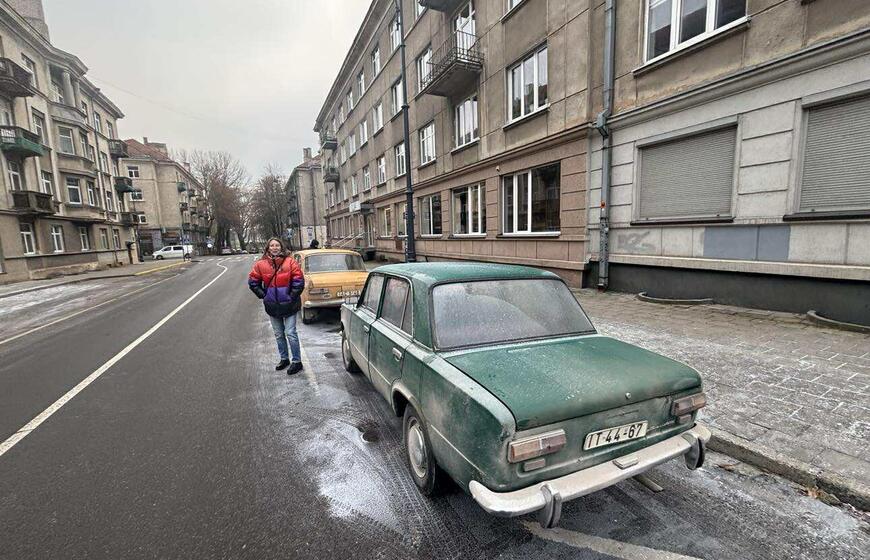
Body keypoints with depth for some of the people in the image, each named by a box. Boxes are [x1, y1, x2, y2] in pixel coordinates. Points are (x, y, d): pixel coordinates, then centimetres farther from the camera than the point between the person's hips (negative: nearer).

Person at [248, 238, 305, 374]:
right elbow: (253, 282, 9)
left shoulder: (290, 262, -10)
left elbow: (299, 281, -9)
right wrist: (264, 295, 4)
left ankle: (297, 361, 8)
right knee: (279, 335, 16)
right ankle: (284, 359, 32)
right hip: (272, 306, 4)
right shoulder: (261, 264, -1)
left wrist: (292, 297, -9)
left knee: (290, 333, -4)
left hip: (288, 305, -4)